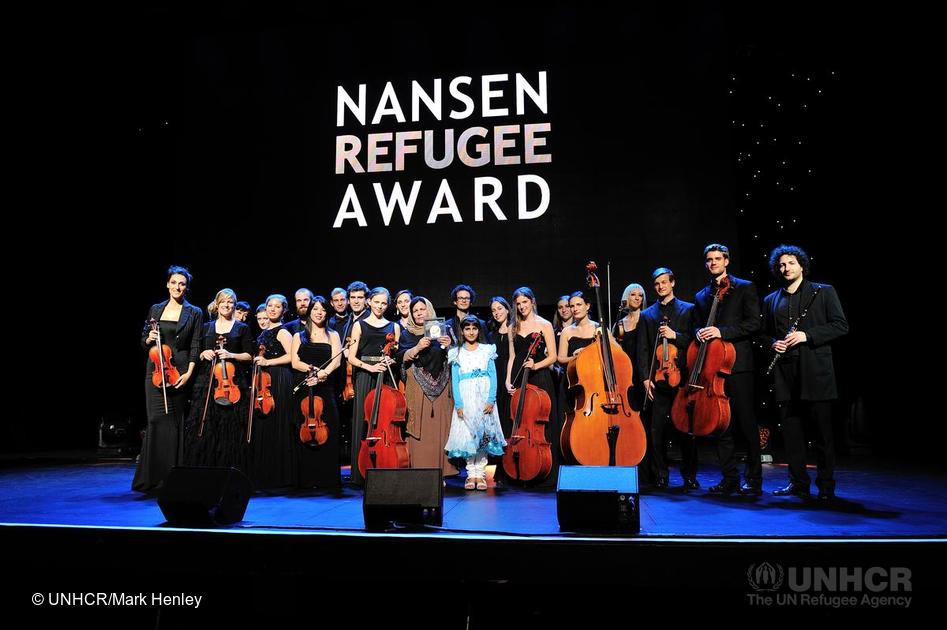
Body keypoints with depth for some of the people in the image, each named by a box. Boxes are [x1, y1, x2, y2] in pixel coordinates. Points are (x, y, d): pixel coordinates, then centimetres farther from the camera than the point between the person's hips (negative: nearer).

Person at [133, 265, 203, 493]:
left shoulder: (194, 313, 3)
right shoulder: (156, 309, 12)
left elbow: (195, 346, -1)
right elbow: (144, 341, 17)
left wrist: (189, 373, -11)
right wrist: (149, 339, -6)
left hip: (179, 372, -2)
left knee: (174, 421, 0)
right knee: (156, 420, -3)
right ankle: (153, 476, 6)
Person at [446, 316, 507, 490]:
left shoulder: (487, 350, 7)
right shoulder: (457, 353, 7)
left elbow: (493, 376, 2)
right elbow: (455, 380, 2)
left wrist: (491, 400, -10)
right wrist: (458, 404, -9)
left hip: (484, 398, 0)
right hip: (465, 398, 0)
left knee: (484, 434, -1)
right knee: (467, 435, -1)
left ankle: (480, 473, 6)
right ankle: (471, 474, 7)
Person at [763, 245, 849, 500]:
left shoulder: (824, 292, 7)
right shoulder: (771, 300, 17)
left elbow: (840, 325, -1)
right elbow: (766, 333, 22)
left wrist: (807, 335, -12)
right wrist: (774, 343, 0)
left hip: (815, 371, -3)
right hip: (785, 373, 4)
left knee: (822, 430, 1)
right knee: (790, 429, 5)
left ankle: (826, 486, 11)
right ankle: (798, 482, 15)